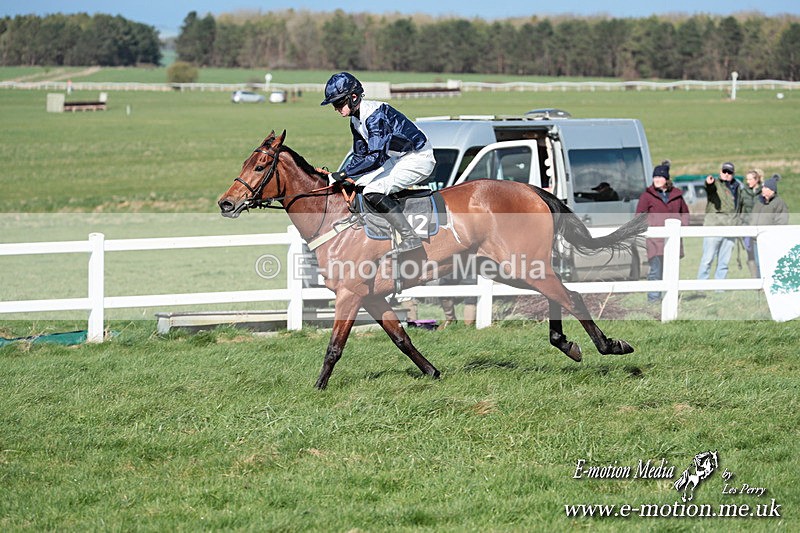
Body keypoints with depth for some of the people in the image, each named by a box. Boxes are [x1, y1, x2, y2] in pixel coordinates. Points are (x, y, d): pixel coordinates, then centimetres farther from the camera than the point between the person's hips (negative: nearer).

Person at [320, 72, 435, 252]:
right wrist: (340, 176, 1)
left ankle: (410, 238, -21)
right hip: (400, 158, 10)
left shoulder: (374, 114, -25)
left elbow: (376, 157, -31)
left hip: (418, 159, -10)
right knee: (359, 184, 9)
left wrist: (345, 174, -29)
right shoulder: (356, 120, 5)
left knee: (373, 192, -22)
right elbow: (360, 155, 14)